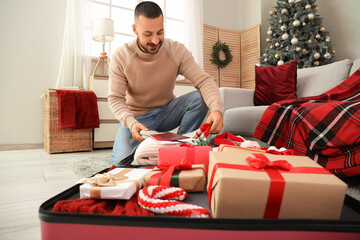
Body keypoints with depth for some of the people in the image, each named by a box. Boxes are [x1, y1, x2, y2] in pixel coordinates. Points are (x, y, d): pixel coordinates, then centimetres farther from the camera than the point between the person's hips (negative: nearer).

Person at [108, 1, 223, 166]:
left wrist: (216, 109, -41)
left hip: (167, 111, 2)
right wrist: (131, 122, -36)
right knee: (121, 163, -23)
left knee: (199, 98, -25)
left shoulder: (176, 50, -13)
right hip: (137, 117, -1)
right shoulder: (120, 56, -15)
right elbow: (115, 98, -15)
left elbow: (204, 80, -21)